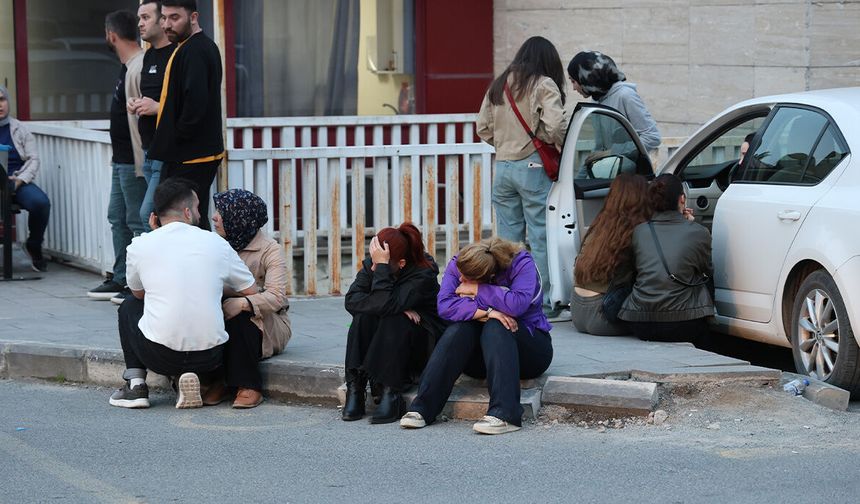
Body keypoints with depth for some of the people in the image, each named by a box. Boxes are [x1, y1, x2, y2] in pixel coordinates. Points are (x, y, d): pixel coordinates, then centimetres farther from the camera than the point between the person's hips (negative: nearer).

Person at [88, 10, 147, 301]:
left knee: (138, 222, -5)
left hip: (134, 161, -11)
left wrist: (141, 161, -23)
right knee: (117, 217, 16)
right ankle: (120, 280, 24)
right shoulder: (128, 67, 14)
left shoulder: (139, 68, -19)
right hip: (121, 160, 11)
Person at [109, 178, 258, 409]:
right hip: (209, 359, 0)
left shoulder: (140, 245, 2)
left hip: (159, 355, 0)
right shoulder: (216, 243, 4)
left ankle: (135, 384, 16)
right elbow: (252, 292, 13)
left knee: (129, 306, 29)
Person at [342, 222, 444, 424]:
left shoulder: (423, 274, -24)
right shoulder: (371, 265, -7)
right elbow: (351, 300, -21)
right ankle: (355, 389, -27)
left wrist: (382, 267, -39)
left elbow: (385, 305, -36)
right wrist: (396, 307, -30)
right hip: (381, 346, 5)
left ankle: (390, 392, -34)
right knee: (363, 315, -24)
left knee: (394, 321, -33)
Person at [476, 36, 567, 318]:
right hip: (533, 167, -6)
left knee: (508, 239, 11)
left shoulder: (498, 86, 12)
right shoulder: (544, 86, -7)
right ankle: (542, 303, 2)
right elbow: (556, 127, -17)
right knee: (540, 237, 0)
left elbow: (483, 128, 13)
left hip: (502, 166, 6)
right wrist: (563, 147, 0)